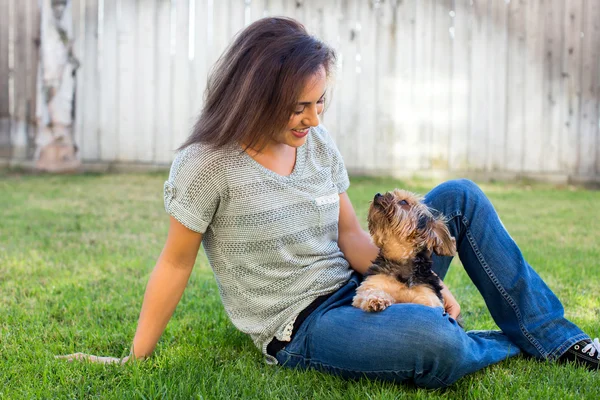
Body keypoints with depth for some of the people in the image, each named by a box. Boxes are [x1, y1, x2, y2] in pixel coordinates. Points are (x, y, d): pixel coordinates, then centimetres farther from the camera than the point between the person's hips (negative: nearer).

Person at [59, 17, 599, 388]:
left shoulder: (318, 144, 1)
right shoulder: (208, 165, -17)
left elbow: (350, 234, 5)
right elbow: (175, 265, -9)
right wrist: (136, 360, -5)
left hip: (356, 289, 7)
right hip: (300, 328, -7)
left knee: (461, 196, -4)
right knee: (433, 341, -35)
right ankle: (523, 346, 2)